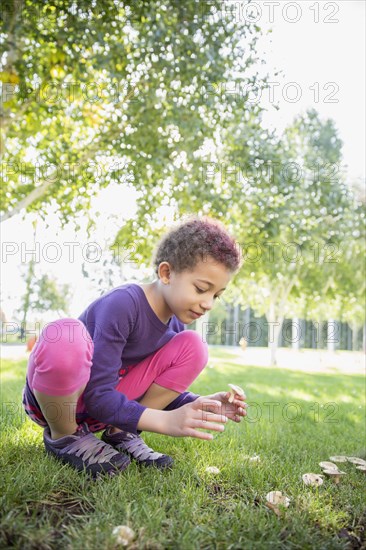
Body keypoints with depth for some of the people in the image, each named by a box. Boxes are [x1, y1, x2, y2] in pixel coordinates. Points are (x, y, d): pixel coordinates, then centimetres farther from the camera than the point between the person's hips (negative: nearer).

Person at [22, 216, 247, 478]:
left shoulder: (175, 325, -3)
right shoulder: (123, 303, -27)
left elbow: (163, 387, 5)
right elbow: (97, 397, -27)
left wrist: (201, 406, -13)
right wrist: (166, 421, -33)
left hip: (107, 402, 6)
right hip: (52, 398, -6)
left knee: (192, 345, -8)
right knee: (64, 336, -40)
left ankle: (119, 433, -2)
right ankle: (63, 436, -10)